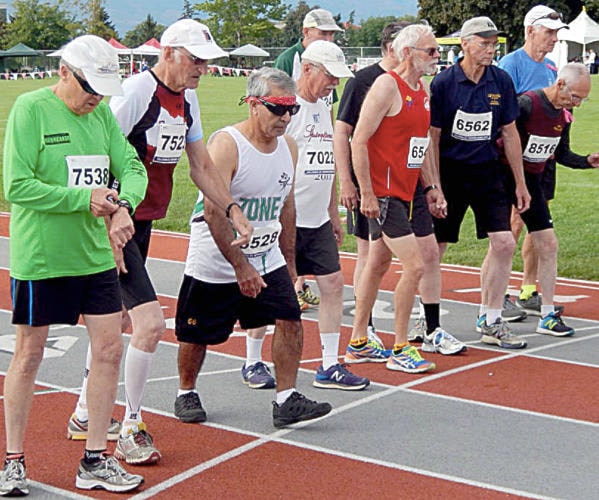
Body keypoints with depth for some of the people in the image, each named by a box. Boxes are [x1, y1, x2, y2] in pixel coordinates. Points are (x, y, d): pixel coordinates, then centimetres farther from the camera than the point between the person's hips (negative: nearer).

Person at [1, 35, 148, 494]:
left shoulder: (102, 113, 7)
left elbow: (132, 168, 3)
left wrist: (123, 205, -19)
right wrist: (84, 199, -23)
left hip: (95, 254, 6)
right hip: (38, 257, -6)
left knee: (109, 349, 5)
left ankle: (95, 460, 18)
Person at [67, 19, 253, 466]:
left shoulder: (187, 99, 10)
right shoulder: (137, 92, -17)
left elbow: (201, 165, 17)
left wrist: (232, 208, 6)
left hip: (143, 223, 9)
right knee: (150, 322, -15)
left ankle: (86, 414, 35)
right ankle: (131, 431, 0)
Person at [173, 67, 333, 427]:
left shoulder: (289, 147, 3)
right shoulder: (225, 145, -20)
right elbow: (212, 211, -24)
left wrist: (289, 260, 15)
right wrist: (239, 265, -25)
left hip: (268, 260, 6)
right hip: (214, 264, -5)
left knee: (290, 320, -8)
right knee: (197, 335, 7)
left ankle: (286, 401, 0)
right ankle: (186, 394, 30)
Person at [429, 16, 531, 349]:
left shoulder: (502, 81, 1)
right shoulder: (443, 83, -10)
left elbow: (510, 134, 9)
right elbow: (432, 138, -6)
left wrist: (520, 183, 10)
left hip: (488, 171, 4)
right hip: (450, 171, -3)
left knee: (504, 244, -3)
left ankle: (491, 322, 9)